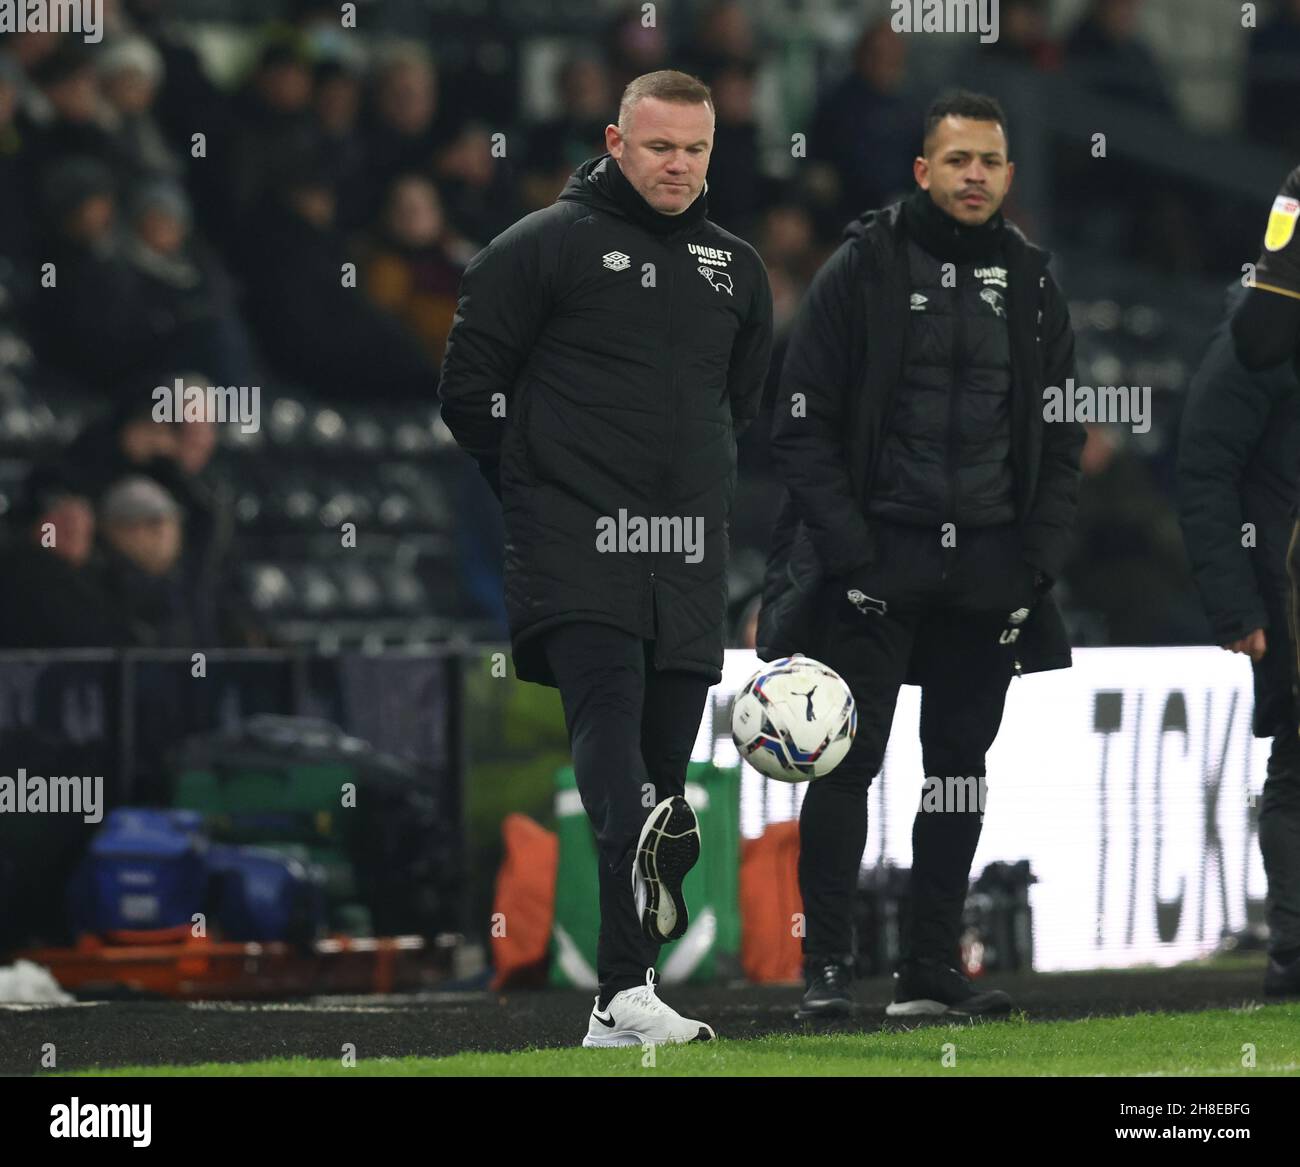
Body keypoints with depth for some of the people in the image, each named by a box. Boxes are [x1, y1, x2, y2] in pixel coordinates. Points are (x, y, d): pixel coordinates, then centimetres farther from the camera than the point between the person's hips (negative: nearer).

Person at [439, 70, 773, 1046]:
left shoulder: (735, 267, 17)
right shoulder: (546, 246, 0)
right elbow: (470, 387, 1)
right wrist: (537, 486, 2)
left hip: (690, 560, 6)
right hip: (577, 551, -6)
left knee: (665, 764, 5)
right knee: (608, 718, -25)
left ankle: (618, 1011, 11)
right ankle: (630, 990, -47)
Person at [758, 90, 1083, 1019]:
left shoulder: (1031, 286, 10)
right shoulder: (864, 269, -3)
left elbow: (1062, 442, 14)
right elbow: (803, 426, -4)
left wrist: (1039, 560, 1)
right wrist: (848, 549, -13)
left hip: (989, 569, 4)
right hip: (874, 557, -4)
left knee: (960, 769, 7)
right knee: (847, 760, -8)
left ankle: (932, 974, 12)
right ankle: (827, 969, -3)